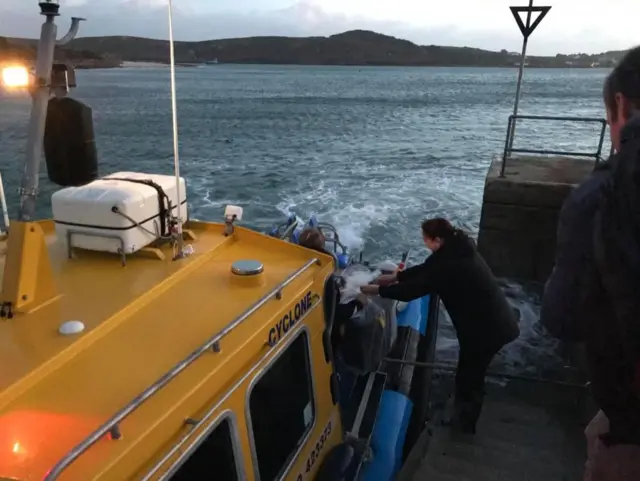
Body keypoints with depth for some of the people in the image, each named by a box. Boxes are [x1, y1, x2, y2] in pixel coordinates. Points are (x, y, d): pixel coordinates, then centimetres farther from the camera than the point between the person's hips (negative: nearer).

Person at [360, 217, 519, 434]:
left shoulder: (449, 264, -26)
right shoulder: (456, 250, 3)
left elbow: (412, 290, -21)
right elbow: (426, 269, 16)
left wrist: (378, 290, -9)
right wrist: (396, 276, 16)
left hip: (487, 328, -9)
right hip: (495, 321, 9)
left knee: (468, 378, 11)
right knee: (470, 374, 24)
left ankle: (464, 423, 31)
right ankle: (462, 419, 41)